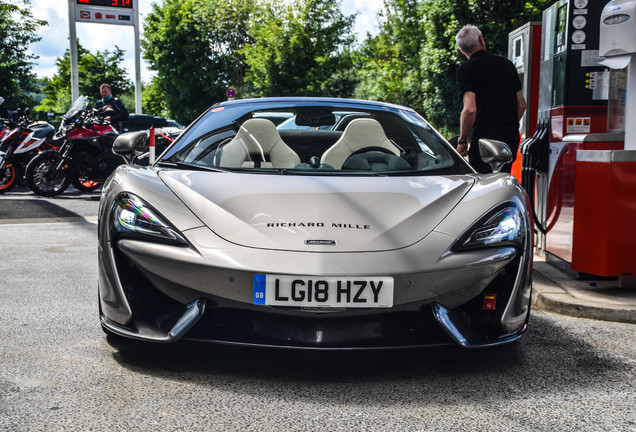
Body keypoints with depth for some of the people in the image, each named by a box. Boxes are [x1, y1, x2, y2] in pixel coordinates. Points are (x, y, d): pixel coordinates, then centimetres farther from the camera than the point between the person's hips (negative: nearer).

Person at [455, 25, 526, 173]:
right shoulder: (507, 63, 13)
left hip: (484, 138, -6)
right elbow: (522, 105, 15)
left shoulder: (465, 70, -6)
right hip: (512, 136, 6)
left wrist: (462, 140, -6)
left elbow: (470, 109, -17)